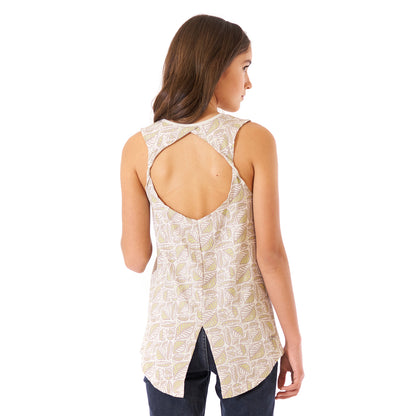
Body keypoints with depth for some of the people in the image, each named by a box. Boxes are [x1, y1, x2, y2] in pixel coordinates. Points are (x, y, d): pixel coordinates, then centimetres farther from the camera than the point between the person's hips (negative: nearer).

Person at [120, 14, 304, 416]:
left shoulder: (139, 147, -9)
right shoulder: (254, 140, -15)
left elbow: (135, 258, -5)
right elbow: (270, 253, -13)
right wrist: (294, 341, -1)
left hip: (171, 335, 2)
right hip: (243, 335, -1)